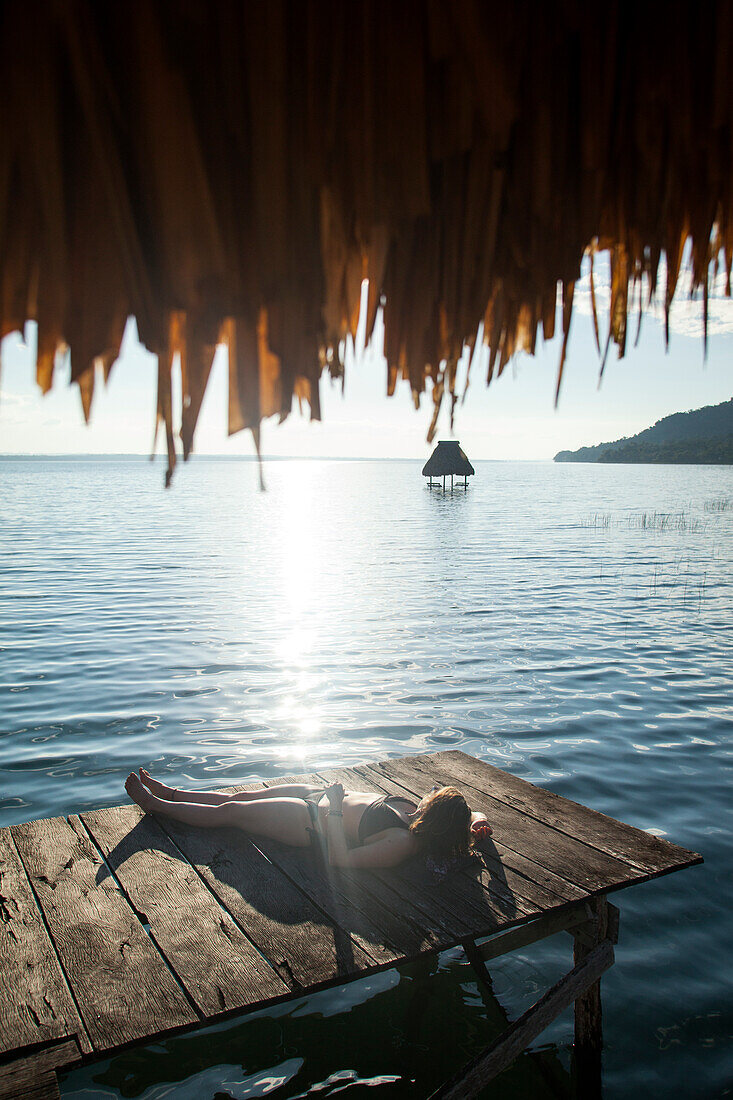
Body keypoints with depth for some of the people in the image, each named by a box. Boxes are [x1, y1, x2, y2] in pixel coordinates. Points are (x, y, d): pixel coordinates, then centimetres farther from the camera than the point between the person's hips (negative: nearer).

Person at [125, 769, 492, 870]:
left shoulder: (402, 843, -33)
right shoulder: (413, 811, -12)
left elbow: (339, 859, -32)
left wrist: (335, 809, -30)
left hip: (312, 824, -8)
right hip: (317, 796, 8)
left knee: (228, 810, 6)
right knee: (240, 798, 18)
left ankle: (156, 804, 28)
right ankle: (170, 793, 38)